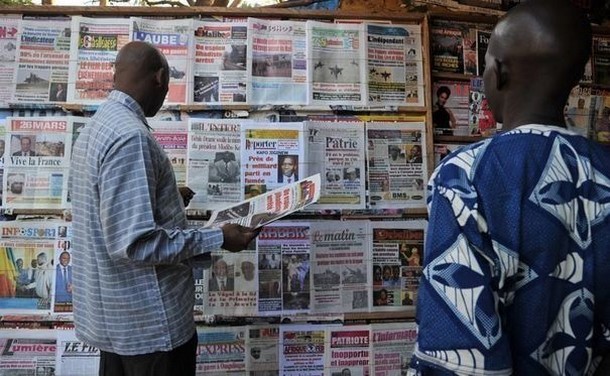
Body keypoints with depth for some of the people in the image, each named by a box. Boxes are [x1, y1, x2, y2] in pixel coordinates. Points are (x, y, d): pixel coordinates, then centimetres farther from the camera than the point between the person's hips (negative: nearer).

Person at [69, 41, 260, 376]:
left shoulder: (96, 126, 8)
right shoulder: (130, 136, -24)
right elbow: (134, 242, -27)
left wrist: (167, 203, 25)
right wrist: (217, 238, -20)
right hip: (149, 320, -10)